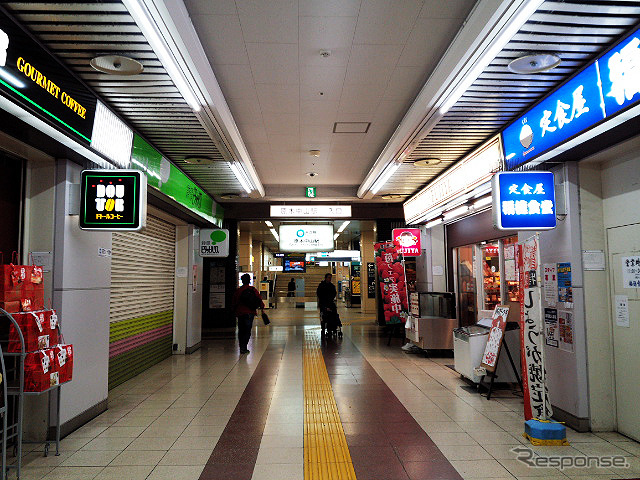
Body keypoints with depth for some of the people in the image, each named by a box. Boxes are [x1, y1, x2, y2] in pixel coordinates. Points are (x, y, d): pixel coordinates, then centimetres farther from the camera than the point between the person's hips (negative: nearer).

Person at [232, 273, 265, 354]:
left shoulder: (238, 291, 2)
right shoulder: (253, 290, -2)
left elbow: (235, 302, 7)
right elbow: (259, 299, 0)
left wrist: (235, 311, 18)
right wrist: (262, 306, 14)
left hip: (240, 313, 2)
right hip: (250, 313, -1)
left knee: (241, 331, 12)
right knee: (247, 331, 2)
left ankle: (242, 347, 14)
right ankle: (244, 348, -7)